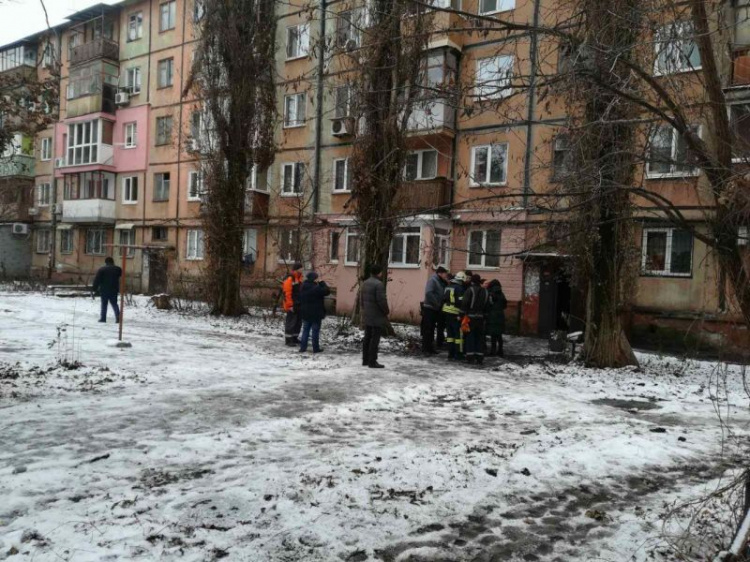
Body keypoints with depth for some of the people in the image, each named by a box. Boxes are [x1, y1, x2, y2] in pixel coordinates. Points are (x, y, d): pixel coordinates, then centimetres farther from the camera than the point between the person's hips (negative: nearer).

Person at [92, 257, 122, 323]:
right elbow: (121, 276, 16)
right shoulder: (117, 269, 6)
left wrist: (95, 288, -2)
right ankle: (118, 316, -4)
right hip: (114, 290, 3)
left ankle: (103, 318, 4)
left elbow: (97, 280, -6)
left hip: (104, 290, -3)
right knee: (114, 304, 10)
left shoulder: (101, 269, -4)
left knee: (104, 304, 5)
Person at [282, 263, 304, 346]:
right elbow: (287, 293, -19)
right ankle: (288, 340, 2)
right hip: (292, 305, -9)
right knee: (291, 322, -5)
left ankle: (294, 338, 24)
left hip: (298, 305, 9)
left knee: (298, 322, 14)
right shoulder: (289, 279, -16)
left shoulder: (299, 278, 14)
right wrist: (290, 305, -20)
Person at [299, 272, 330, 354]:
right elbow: (327, 291, -15)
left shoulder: (303, 287, 4)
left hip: (305, 313, 6)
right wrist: (322, 283, -5)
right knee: (315, 331, 3)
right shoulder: (316, 288, -21)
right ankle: (316, 348, 8)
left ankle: (302, 347, 12)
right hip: (316, 314, -6)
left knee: (305, 330, 13)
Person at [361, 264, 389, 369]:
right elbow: (381, 300, -21)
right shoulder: (378, 284, -18)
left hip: (367, 315, 9)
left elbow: (362, 299, 16)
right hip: (377, 316, -9)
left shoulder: (365, 283, 11)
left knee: (367, 337, 13)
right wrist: (386, 312, -8)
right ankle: (372, 362, -4)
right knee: (375, 339, -5)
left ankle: (365, 360, 19)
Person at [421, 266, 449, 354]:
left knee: (431, 329, 13)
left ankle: (430, 347, 19)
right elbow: (428, 293, -23)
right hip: (429, 308, -9)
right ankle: (425, 348, -2)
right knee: (427, 329, -5)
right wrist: (436, 303, -21)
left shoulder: (442, 283, 17)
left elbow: (443, 295, 16)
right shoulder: (432, 280, -11)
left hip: (436, 309, 9)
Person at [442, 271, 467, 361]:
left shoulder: (448, 287, 12)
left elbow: (444, 299, 15)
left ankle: (450, 354, 16)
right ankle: (458, 354, 1)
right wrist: (462, 314, -16)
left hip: (446, 312, 8)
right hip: (455, 313, -8)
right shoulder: (459, 288, -12)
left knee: (450, 333, 14)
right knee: (459, 334, 0)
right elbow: (461, 302, -18)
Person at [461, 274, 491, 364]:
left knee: (470, 336, 2)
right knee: (480, 337, 10)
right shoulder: (485, 292, 9)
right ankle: (479, 358, 10)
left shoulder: (470, 290, -9)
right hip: (480, 317, 4)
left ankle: (470, 357, 0)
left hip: (470, 317, -4)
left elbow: (464, 302, -15)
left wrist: (462, 314, -10)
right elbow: (487, 305, 12)